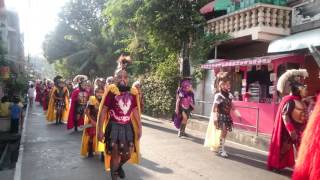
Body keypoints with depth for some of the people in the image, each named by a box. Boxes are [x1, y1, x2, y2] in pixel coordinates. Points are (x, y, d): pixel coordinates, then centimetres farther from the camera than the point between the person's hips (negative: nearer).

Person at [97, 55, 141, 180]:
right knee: (115, 154, 5)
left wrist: (139, 127, 13)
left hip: (128, 127, 4)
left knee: (128, 154, 15)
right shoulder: (111, 91, -11)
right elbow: (103, 111, -9)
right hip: (114, 127, -4)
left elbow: (135, 111, 10)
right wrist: (100, 130, -11)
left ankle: (119, 166, 48)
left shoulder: (132, 92, 1)